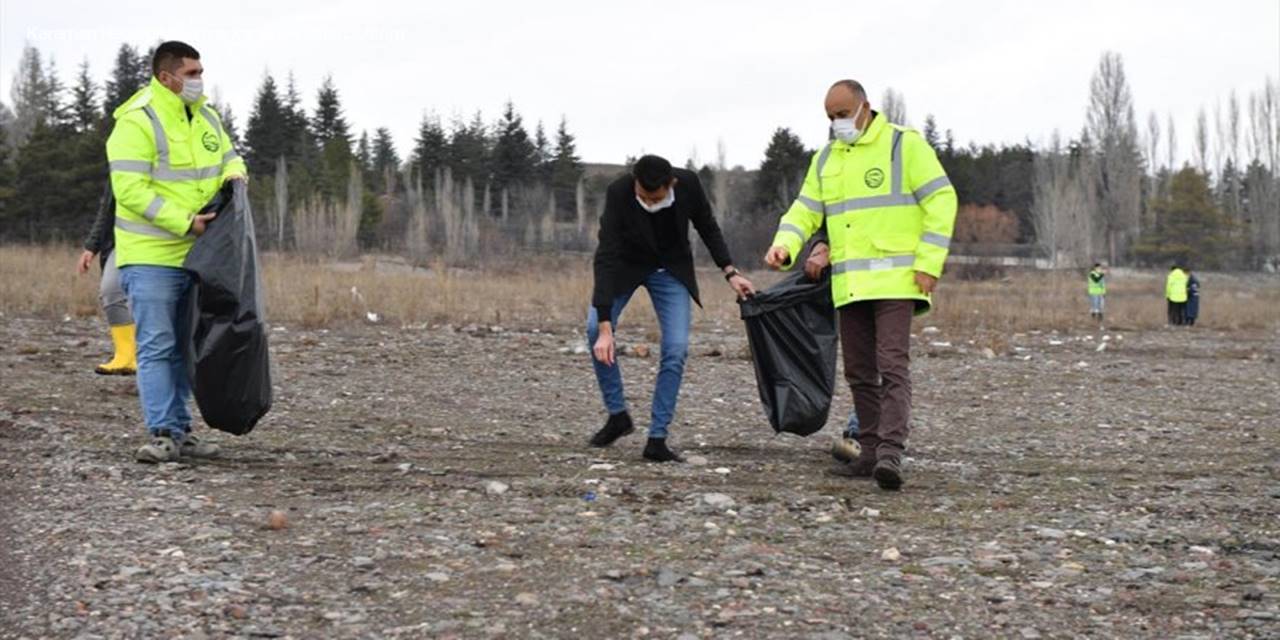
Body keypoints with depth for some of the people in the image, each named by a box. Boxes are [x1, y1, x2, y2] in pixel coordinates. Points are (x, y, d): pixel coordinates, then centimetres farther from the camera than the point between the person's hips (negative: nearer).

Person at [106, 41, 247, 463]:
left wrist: (234, 174, -4)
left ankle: (180, 431, 18)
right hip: (151, 257, -8)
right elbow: (130, 190, -21)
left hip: (195, 255, 8)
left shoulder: (206, 119, 10)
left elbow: (229, 157, 22)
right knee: (156, 348, -8)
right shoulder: (137, 122, -15)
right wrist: (184, 221, -23)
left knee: (182, 349, 13)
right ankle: (163, 434, -8)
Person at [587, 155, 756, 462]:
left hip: (671, 268, 1)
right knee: (596, 330, -23)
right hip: (626, 264, -1)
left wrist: (730, 272, -11)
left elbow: (708, 228, -3)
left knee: (676, 348, -13)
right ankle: (617, 414, -5)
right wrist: (605, 328, -41)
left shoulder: (688, 184, -25)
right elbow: (606, 258, -36)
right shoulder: (618, 193, -33)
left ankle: (657, 438, -5)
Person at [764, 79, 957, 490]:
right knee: (859, 371, 9)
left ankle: (891, 453, -23)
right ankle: (871, 452, 15)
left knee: (892, 365, -15)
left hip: (896, 280, -7)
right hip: (849, 284, 7)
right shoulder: (826, 159, 15)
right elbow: (805, 211, 13)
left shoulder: (904, 145, -4)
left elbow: (941, 200, -7)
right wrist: (784, 245, -9)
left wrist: (929, 263, -14)